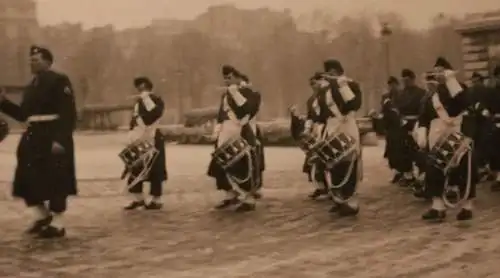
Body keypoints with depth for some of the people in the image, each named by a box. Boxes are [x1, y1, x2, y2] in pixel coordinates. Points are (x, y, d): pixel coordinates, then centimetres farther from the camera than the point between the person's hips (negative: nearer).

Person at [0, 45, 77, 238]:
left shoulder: (59, 81, -7)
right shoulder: (32, 86, 18)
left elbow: (68, 114, -15)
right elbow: (23, 114, 18)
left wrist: (61, 139, -23)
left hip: (53, 138, -8)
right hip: (33, 138, 8)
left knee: (56, 182, -2)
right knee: (26, 180, 9)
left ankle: (57, 224, 8)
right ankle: (41, 216, 26)